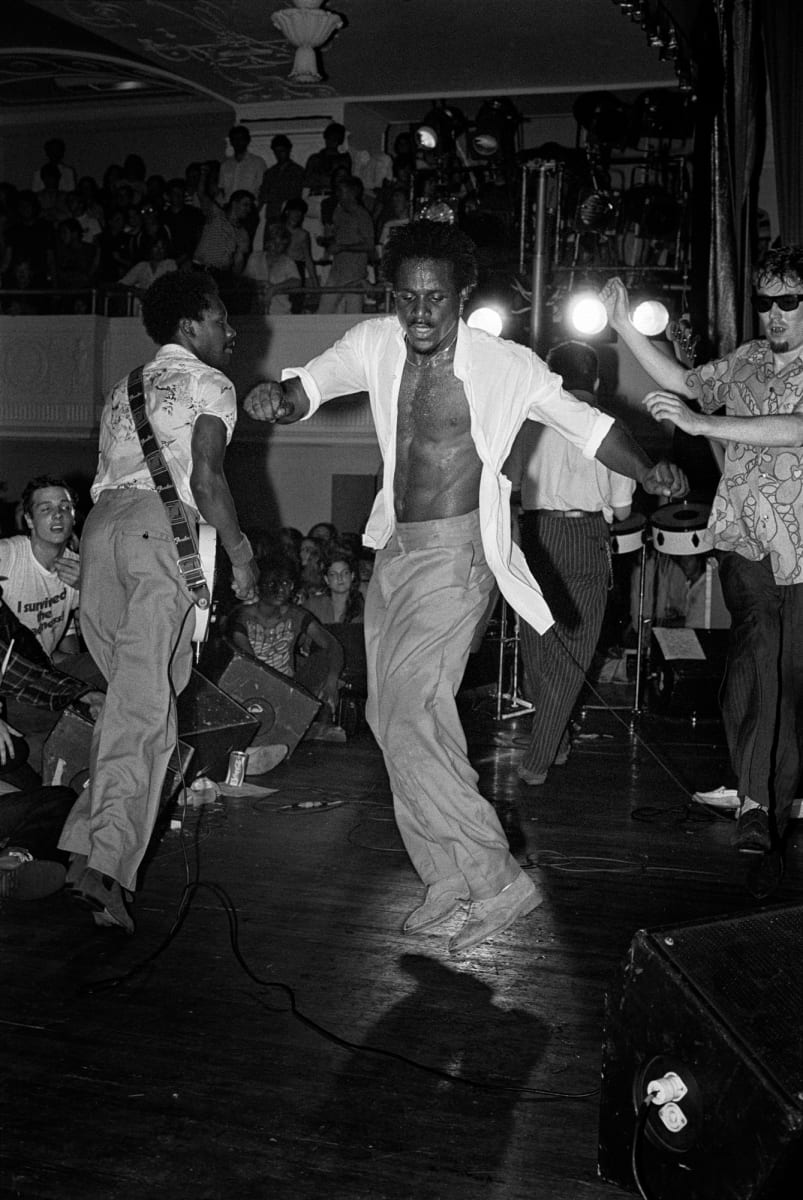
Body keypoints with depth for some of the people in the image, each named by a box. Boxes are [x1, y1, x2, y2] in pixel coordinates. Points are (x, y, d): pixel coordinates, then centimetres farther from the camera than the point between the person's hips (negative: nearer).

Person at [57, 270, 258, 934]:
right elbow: (206, 478, -5)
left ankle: (94, 845, 6)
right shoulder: (209, 385, 9)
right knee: (146, 701, -11)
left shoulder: (124, 389, 31)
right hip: (161, 525, -7)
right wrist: (240, 554, 3)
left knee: (131, 690, 11)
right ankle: (105, 859, -20)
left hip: (101, 524, 7)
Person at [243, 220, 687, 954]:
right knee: (391, 717, 10)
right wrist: (277, 398, -26)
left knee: (410, 720, -16)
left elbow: (585, 422, -3)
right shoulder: (376, 344, 3)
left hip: (453, 557, -7)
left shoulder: (505, 365, -8)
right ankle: (447, 877, 24)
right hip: (393, 552, 7)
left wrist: (646, 470, -20)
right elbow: (311, 385, -2)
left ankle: (498, 882, -4)